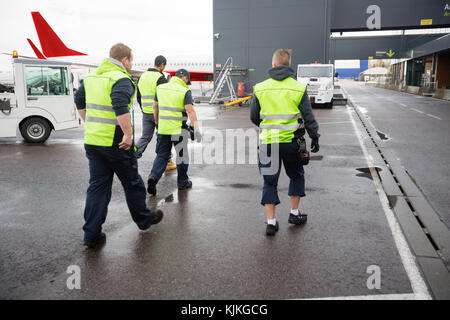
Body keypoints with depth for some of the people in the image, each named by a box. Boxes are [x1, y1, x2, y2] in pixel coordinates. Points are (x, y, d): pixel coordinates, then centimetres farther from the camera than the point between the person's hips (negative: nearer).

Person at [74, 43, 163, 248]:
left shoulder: (91, 77, 13)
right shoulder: (121, 80, -14)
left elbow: (79, 101, 23)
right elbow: (120, 107, -29)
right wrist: (128, 135, -24)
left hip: (91, 140, 7)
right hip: (115, 143, -7)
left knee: (97, 186, 11)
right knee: (132, 183, 12)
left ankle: (92, 234, 13)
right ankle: (143, 219, 30)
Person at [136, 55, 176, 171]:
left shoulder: (143, 76, 11)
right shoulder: (160, 78, -13)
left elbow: (138, 96, 16)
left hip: (146, 113, 6)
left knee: (145, 137, 12)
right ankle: (167, 163, 17)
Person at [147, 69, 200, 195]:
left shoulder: (160, 88, 8)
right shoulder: (185, 91, -8)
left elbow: (155, 106, 16)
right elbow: (190, 111, -17)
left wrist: (157, 122, 29)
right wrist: (196, 129, -19)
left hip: (163, 128, 4)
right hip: (179, 129, -4)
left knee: (161, 155, 12)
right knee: (182, 155, 12)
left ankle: (153, 176, -9)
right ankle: (182, 182, 22)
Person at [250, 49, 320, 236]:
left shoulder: (260, 89, 0)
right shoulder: (299, 88, -3)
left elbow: (254, 117, 7)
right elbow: (309, 117, -1)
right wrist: (315, 137, 11)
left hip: (268, 142, 1)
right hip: (291, 141, 0)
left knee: (270, 181, 10)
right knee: (296, 175, 22)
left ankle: (271, 222, 10)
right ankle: (294, 213, 29)